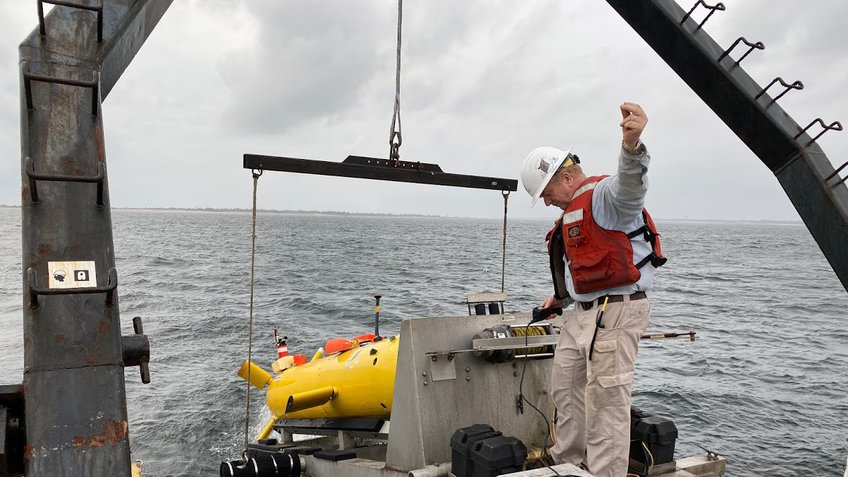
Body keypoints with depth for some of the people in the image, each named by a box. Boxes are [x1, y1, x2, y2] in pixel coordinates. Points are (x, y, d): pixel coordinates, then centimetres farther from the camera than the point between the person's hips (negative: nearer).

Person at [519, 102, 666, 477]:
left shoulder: (604, 194, -13)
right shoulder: (574, 211, 19)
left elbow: (629, 186, -38)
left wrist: (632, 146, -58)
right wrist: (561, 296, 32)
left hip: (617, 310, -11)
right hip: (584, 312, 11)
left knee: (605, 399, -6)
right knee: (565, 386, 18)